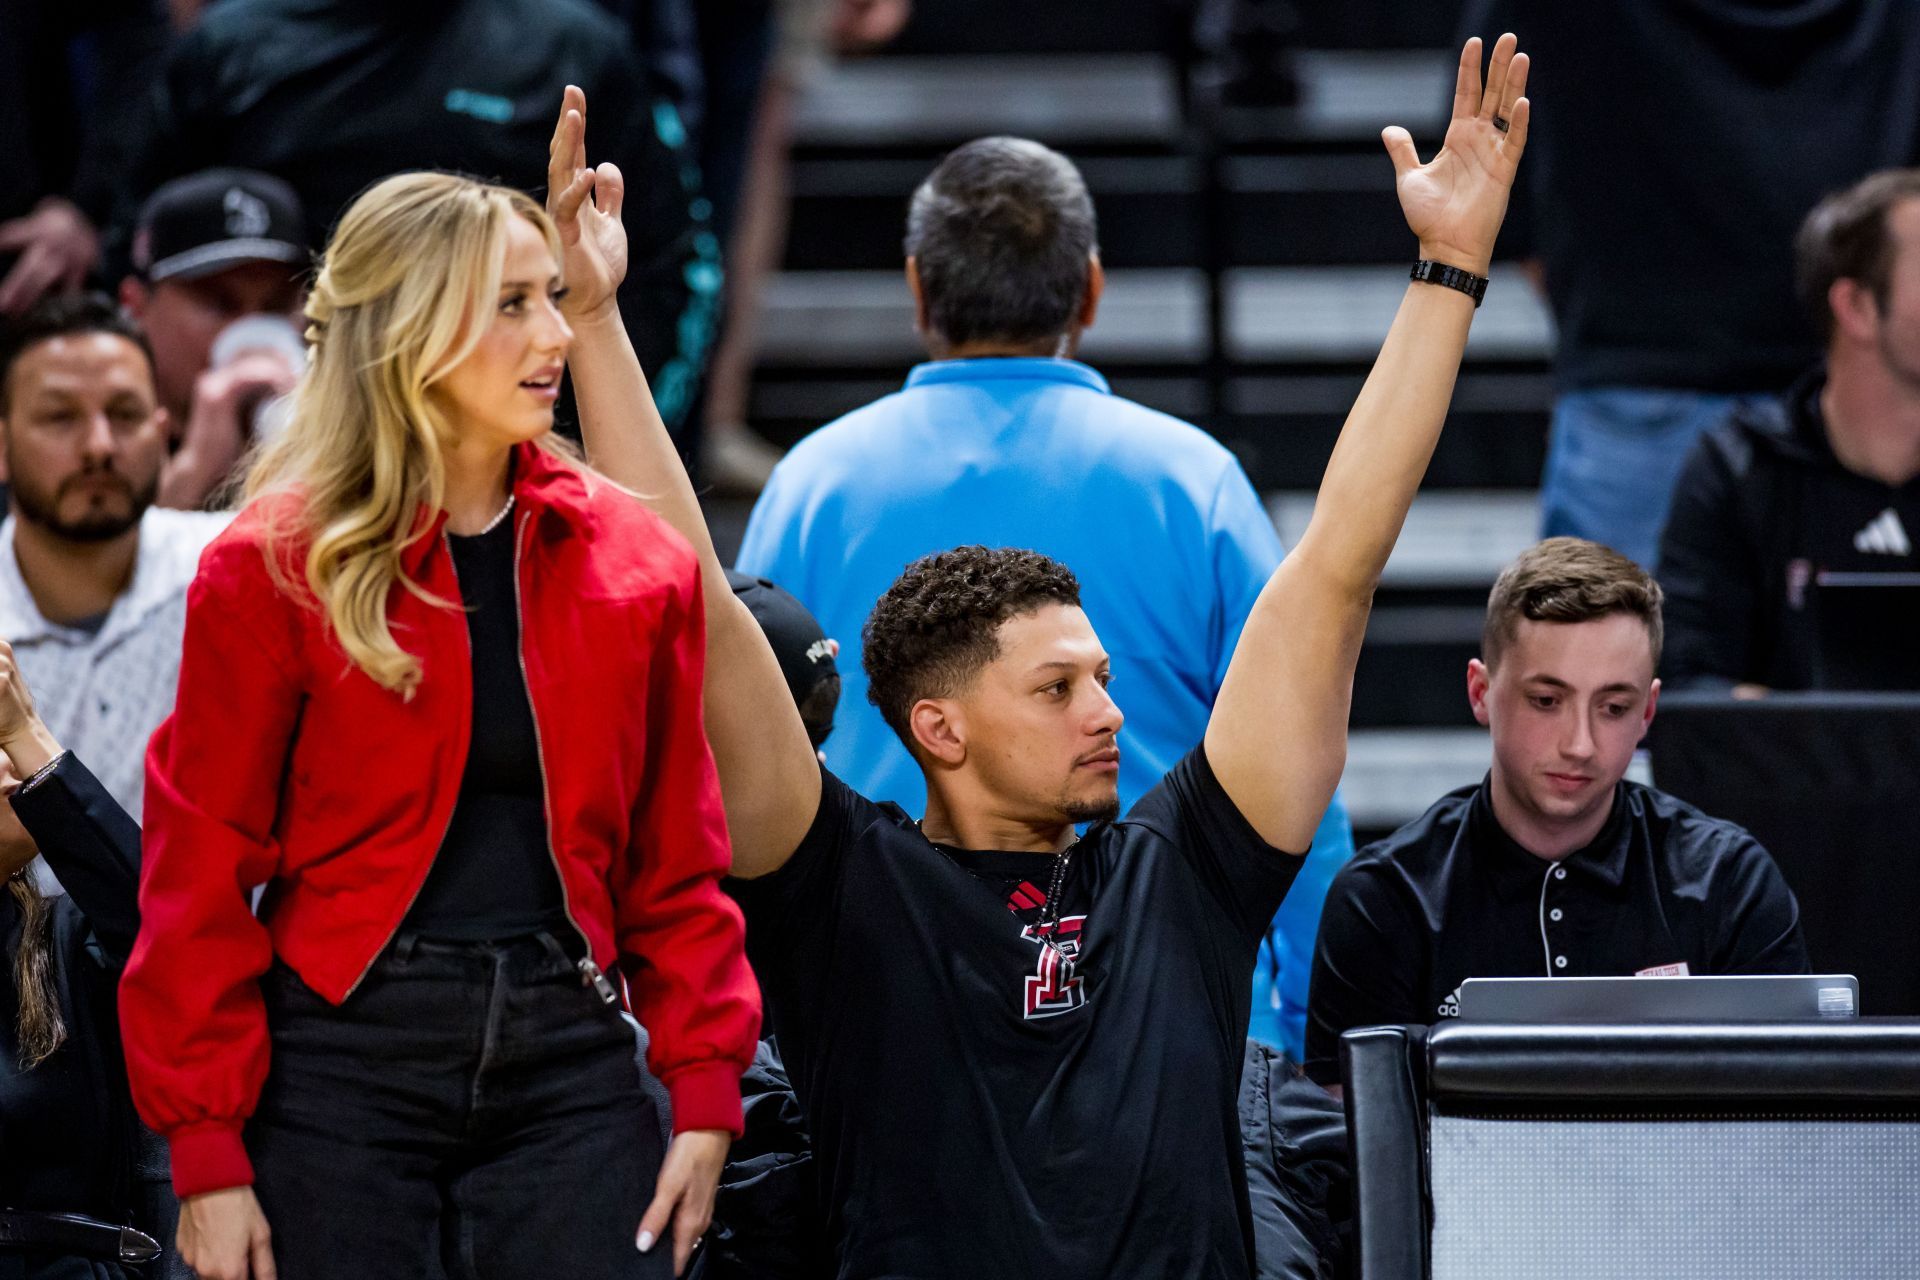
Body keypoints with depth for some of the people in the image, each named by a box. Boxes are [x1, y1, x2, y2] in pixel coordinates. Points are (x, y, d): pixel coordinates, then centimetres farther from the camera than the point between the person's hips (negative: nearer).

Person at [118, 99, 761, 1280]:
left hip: (568, 1054, 3)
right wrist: (207, 1151, -6)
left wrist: (707, 1094, 2)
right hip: (346, 1061, -2)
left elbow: (675, 859, 11)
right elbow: (200, 876, -1)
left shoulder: (633, 560, 8)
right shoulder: (273, 571, -1)